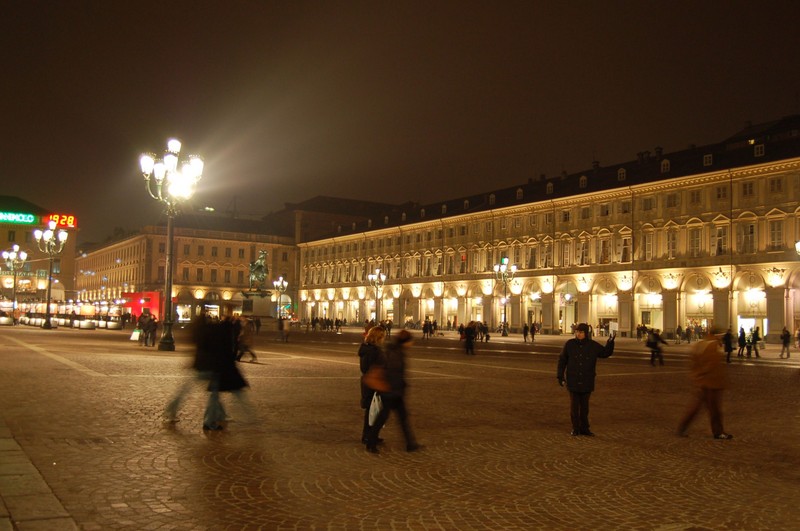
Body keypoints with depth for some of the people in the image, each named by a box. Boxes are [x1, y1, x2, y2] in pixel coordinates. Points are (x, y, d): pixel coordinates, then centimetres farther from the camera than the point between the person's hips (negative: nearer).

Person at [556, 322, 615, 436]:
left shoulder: (593, 345, -2)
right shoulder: (569, 344, -4)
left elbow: (606, 353, 9)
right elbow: (562, 360, 2)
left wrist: (610, 343, -9)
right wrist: (560, 375, -1)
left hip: (587, 382, 1)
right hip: (573, 381, -1)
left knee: (584, 406, 9)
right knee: (574, 406, 5)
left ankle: (584, 428, 20)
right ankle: (575, 428, 16)